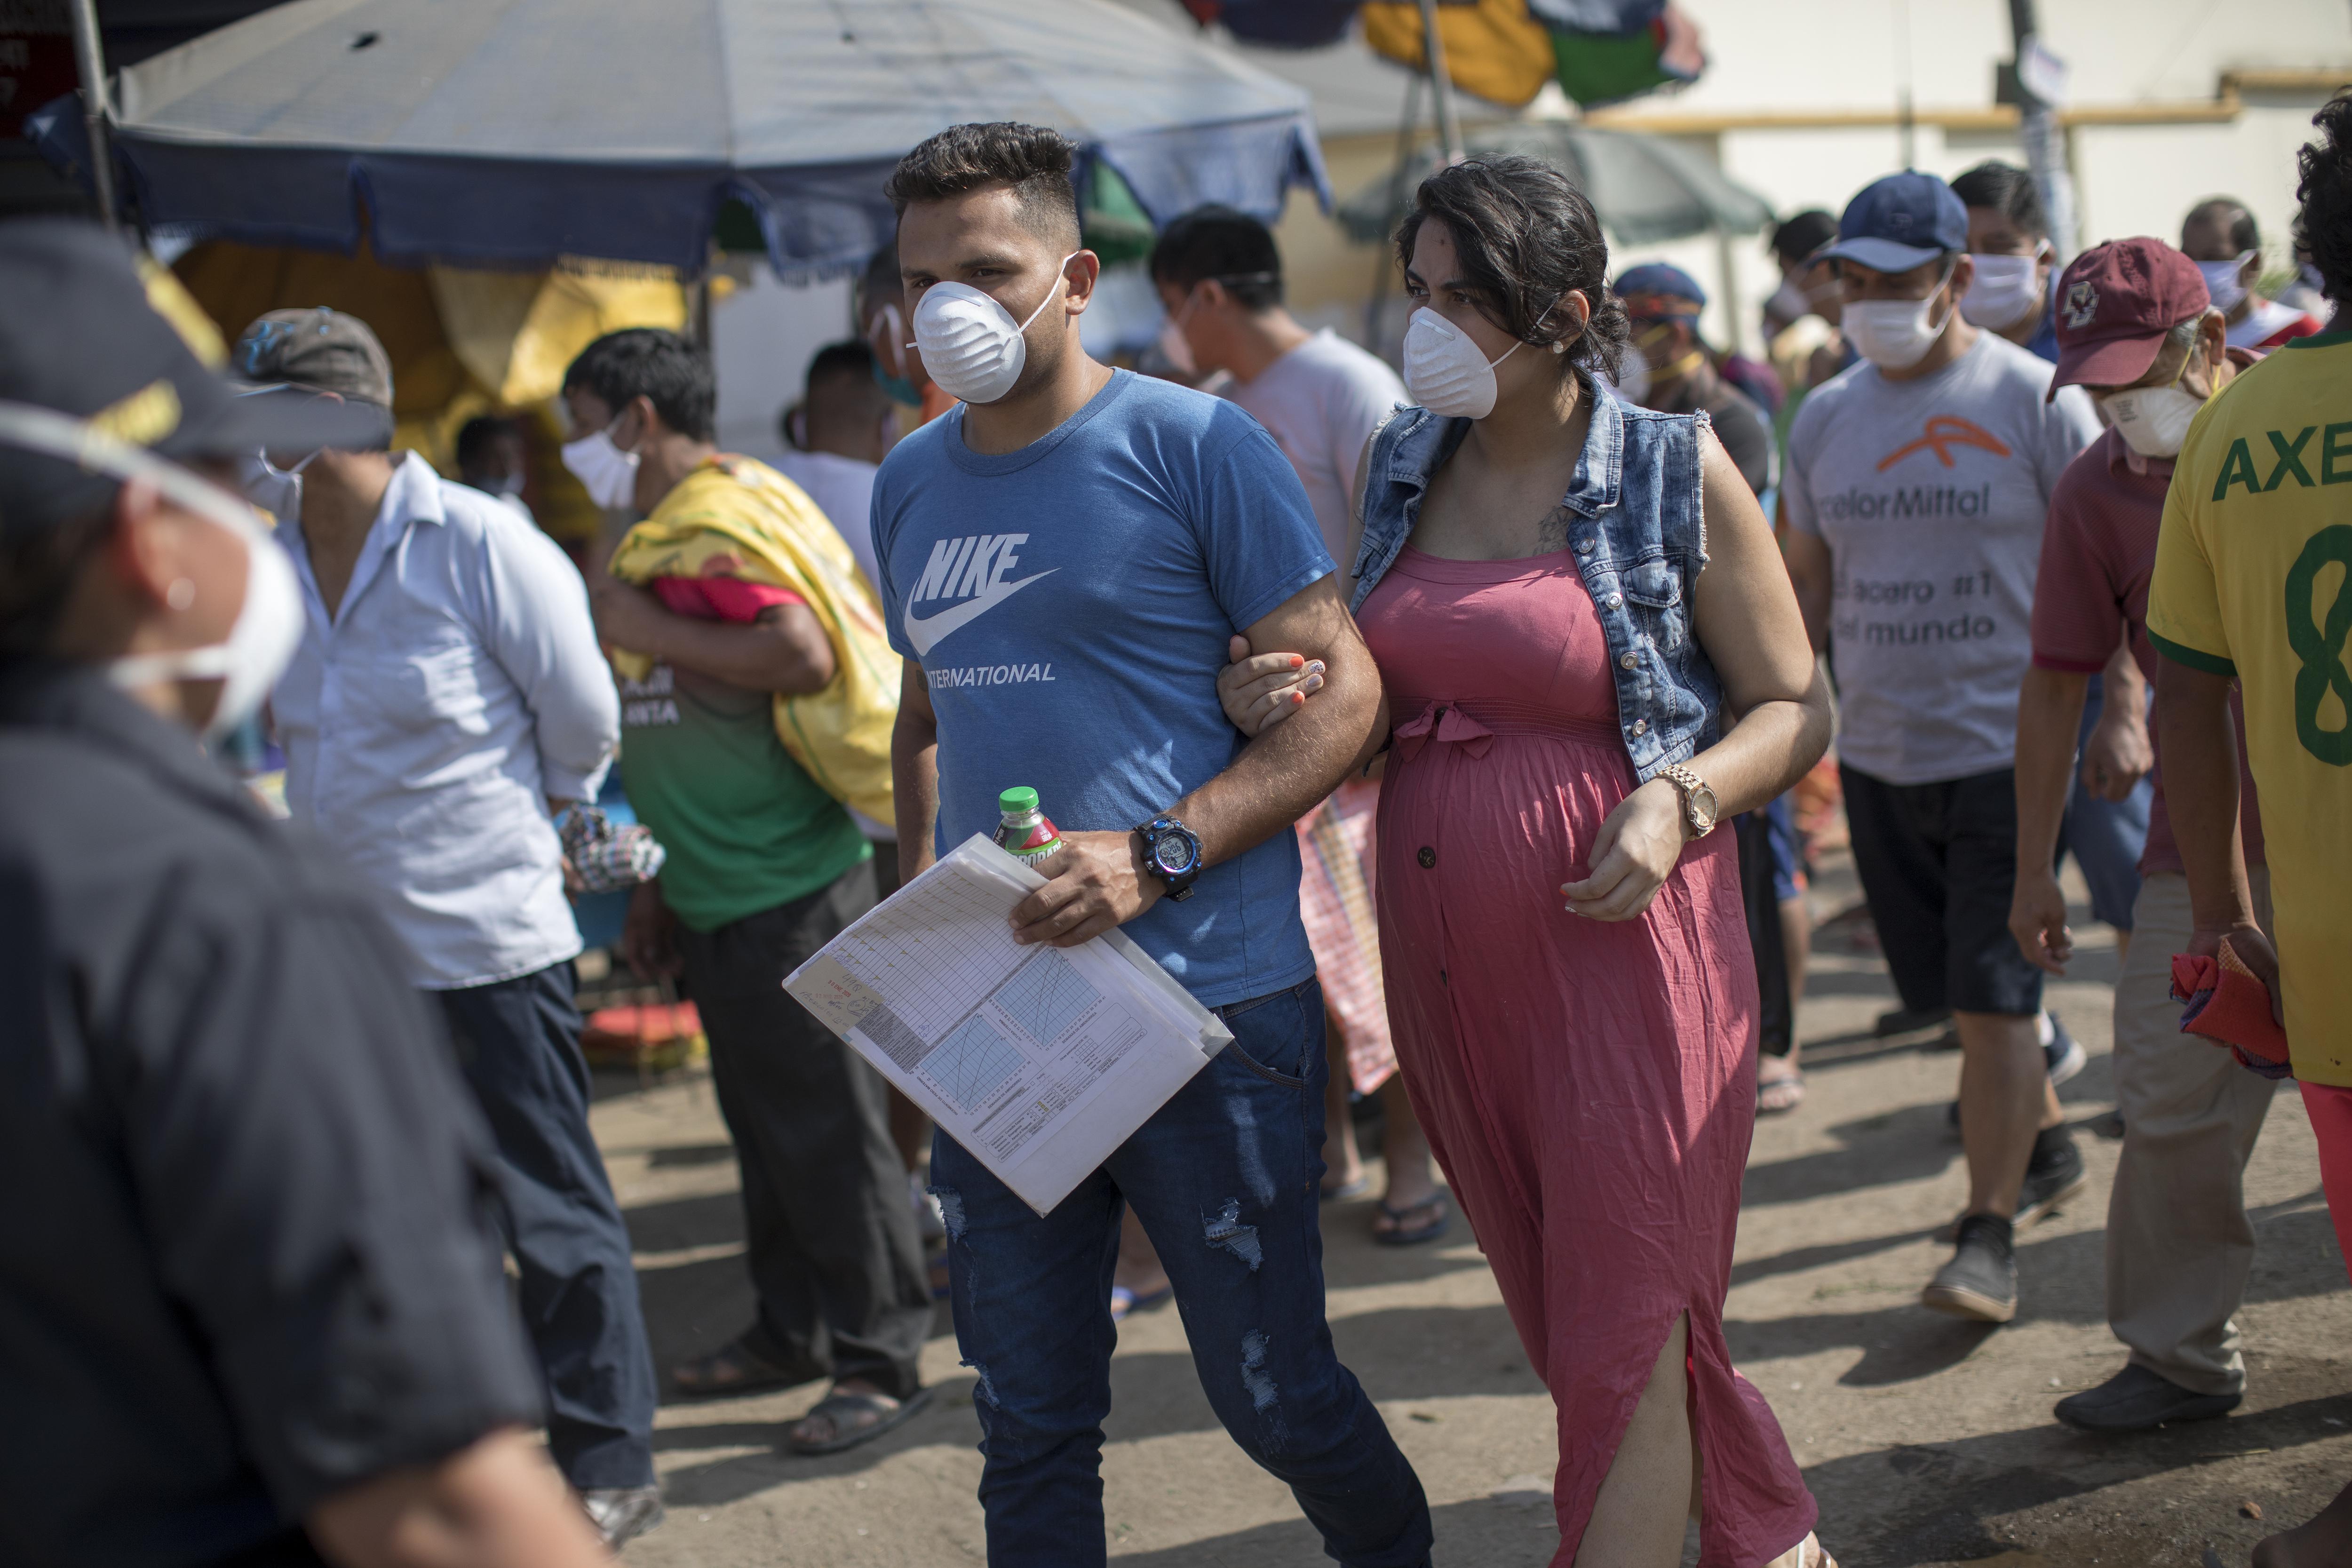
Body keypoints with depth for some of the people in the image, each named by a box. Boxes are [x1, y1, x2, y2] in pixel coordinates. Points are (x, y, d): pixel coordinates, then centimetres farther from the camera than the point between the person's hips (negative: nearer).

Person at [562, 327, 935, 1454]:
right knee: (763, 1122, 16)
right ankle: (790, 1334, 27)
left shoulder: (722, 524, -14)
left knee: (827, 1127, -4)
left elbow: (801, 655, -30)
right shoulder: (657, 537, 16)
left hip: (790, 894, -10)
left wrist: (648, 628, -20)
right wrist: (655, 884, 23)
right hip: (719, 898, 10)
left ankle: (881, 1361, 4)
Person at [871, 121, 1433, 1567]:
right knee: (1031, 1422, 11)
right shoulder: (914, 484, 11)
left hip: (1206, 1000, -5)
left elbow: (1343, 694, -10)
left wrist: (1155, 858, -20)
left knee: (1273, 1391, 7)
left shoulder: (1192, 445, -6)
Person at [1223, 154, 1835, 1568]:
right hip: (1449, 958, 6)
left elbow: (1796, 708, 0)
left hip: (1623, 939, -5)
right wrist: (1280, 699, -3)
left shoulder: (1677, 474, -5)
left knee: (1623, 1340, -3)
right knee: (1561, 1311, 15)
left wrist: (1678, 802, -18)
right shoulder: (1398, 466, 9)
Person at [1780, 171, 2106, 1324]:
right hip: (1877, 752, 5)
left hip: (2006, 747, -5)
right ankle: (2047, 1148, 36)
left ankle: (1988, 1233, 0)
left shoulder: (2035, 400, -6)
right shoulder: (1825, 418, 7)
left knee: (1993, 995, -8)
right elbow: (1808, 587, 15)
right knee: (1961, 993, 13)